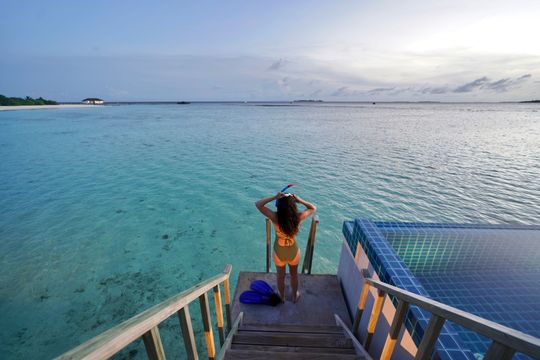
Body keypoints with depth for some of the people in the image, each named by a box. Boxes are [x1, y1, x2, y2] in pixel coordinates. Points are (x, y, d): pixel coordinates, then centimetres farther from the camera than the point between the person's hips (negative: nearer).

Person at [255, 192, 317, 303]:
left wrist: (274, 197, -27)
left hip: (279, 252, 0)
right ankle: (295, 296, 54)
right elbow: (313, 208, -8)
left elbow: (258, 204, -21)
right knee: (294, 274, 30)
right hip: (293, 251, 1)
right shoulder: (298, 217, -27)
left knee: (280, 276, 28)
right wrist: (300, 200, -18)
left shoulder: (275, 218, -31)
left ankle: (282, 297, 53)